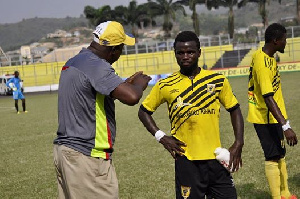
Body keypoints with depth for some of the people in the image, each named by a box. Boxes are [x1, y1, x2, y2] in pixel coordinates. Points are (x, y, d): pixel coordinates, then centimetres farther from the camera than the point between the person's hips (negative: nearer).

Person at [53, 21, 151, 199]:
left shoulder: (72, 62, 14)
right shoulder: (96, 65, -17)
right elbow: (131, 97, -28)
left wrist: (127, 83, 22)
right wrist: (139, 84, -6)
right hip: (88, 157, -10)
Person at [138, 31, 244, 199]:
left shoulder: (218, 81, 3)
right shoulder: (166, 86, 1)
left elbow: (234, 109, 11)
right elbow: (144, 111, 11)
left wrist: (238, 144, 1)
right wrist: (161, 136, -2)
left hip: (216, 157, 2)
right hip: (186, 160, -1)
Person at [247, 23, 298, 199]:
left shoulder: (268, 57, 5)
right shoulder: (262, 64, -26)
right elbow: (268, 99, -31)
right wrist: (286, 126, -34)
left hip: (273, 116, 10)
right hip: (265, 117, -10)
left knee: (280, 154, 17)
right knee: (273, 158, -5)